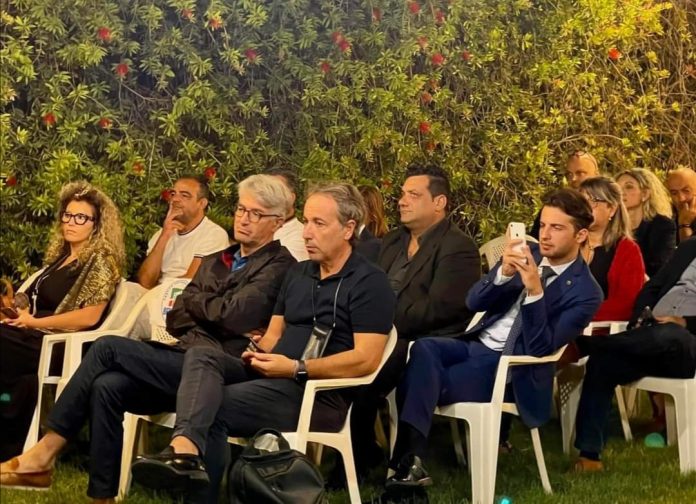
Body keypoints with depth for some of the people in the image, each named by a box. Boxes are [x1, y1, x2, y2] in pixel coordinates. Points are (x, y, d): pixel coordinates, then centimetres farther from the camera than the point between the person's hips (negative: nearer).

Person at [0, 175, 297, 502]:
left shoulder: (279, 266, -1)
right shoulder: (215, 262, 24)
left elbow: (233, 316, -15)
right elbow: (175, 319, 17)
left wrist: (195, 300, 5)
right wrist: (214, 313, -3)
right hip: (182, 363, 7)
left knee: (108, 347, -18)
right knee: (106, 386, -22)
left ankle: (45, 453, -12)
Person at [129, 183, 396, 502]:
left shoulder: (369, 282, -5)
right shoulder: (298, 273, 21)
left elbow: (366, 359, -15)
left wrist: (297, 369, -19)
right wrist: (260, 352, -2)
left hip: (320, 391, -7)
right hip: (273, 378, 7)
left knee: (213, 408, -26)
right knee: (201, 357, -24)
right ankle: (185, 449, -49)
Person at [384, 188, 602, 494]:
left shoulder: (585, 292, -9)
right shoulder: (528, 255, 9)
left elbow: (541, 348, -18)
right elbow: (473, 302, 2)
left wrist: (535, 291, -28)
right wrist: (504, 272, -17)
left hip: (510, 368, -6)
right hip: (477, 343, 6)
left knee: (424, 383, -26)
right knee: (423, 349, -26)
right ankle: (410, 460, -32)